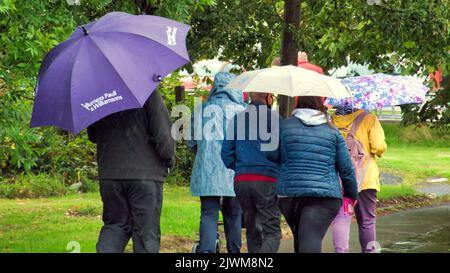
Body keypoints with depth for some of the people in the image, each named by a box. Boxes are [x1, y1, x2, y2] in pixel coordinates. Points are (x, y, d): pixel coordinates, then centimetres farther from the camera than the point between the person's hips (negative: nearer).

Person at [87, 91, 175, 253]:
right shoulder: (148, 93, -11)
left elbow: (92, 136, 15)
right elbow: (163, 134, -13)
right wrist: (169, 160, 4)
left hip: (109, 173, 4)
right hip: (145, 172, -4)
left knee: (115, 225, 15)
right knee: (147, 232, 4)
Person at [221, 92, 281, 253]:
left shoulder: (237, 118, 9)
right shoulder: (274, 117, -6)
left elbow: (226, 153, 7)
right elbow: (274, 151, -13)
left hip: (241, 180, 5)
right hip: (267, 180, -5)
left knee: (252, 231, 16)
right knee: (272, 233, -3)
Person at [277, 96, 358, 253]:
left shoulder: (284, 126, 5)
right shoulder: (332, 131, 8)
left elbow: (280, 159, 2)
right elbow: (346, 168, 9)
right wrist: (351, 194, 22)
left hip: (289, 193, 1)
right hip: (325, 195, -1)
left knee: (300, 238, 20)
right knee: (311, 240, -14)